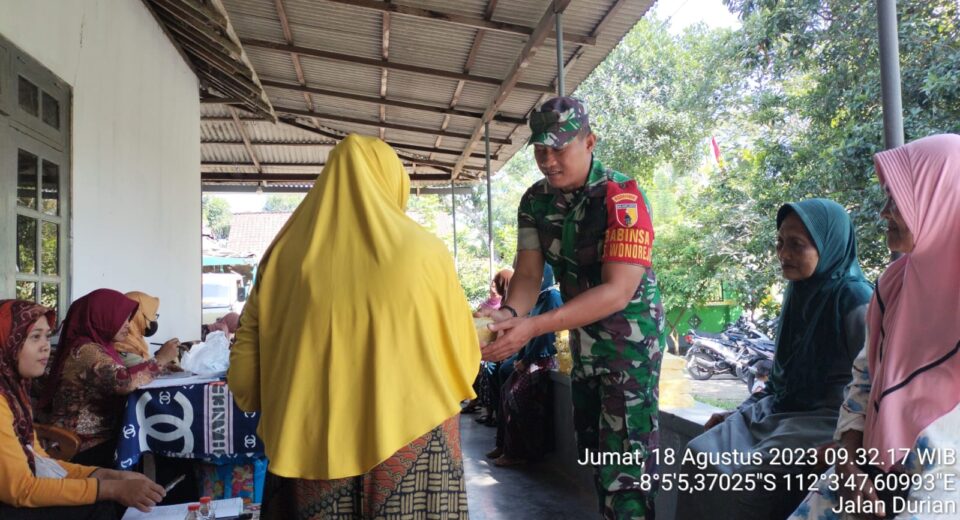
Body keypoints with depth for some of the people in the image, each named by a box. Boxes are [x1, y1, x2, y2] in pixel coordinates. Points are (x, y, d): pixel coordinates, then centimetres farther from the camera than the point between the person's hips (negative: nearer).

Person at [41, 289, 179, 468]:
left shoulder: (99, 347, 13)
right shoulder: (85, 350, -16)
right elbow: (124, 382, -28)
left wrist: (161, 364, 2)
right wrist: (160, 360, -16)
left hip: (101, 439, 8)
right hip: (85, 448, -8)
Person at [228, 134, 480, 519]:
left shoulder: (284, 257, -1)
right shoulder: (423, 253, -7)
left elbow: (244, 374, 2)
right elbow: (461, 355, 1)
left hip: (311, 450, 2)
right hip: (409, 441, -2)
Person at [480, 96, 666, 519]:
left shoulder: (621, 197, -23)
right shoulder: (535, 201, -3)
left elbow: (618, 291, -30)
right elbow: (528, 273, -5)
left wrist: (533, 328, -38)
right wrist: (509, 314, -29)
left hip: (630, 334, -6)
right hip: (582, 337, 7)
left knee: (624, 457, -6)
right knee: (592, 446, 17)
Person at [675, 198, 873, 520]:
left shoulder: (855, 301, -14)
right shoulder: (798, 291, 9)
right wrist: (741, 411, 12)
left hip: (824, 419, -7)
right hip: (780, 408, 7)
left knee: (744, 477, -25)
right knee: (700, 455, -10)